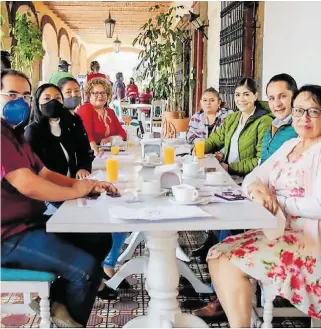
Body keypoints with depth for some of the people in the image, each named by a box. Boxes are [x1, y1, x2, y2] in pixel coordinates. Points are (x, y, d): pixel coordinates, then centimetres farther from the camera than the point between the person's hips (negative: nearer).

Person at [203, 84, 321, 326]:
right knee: (217, 255, -4)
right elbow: (253, 177, 10)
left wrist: (275, 199, -12)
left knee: (232, 262, -18)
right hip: (280, 231, 8)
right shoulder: (289, 146, 13)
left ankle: (240, 322, -1)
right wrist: (256, 189, -14)